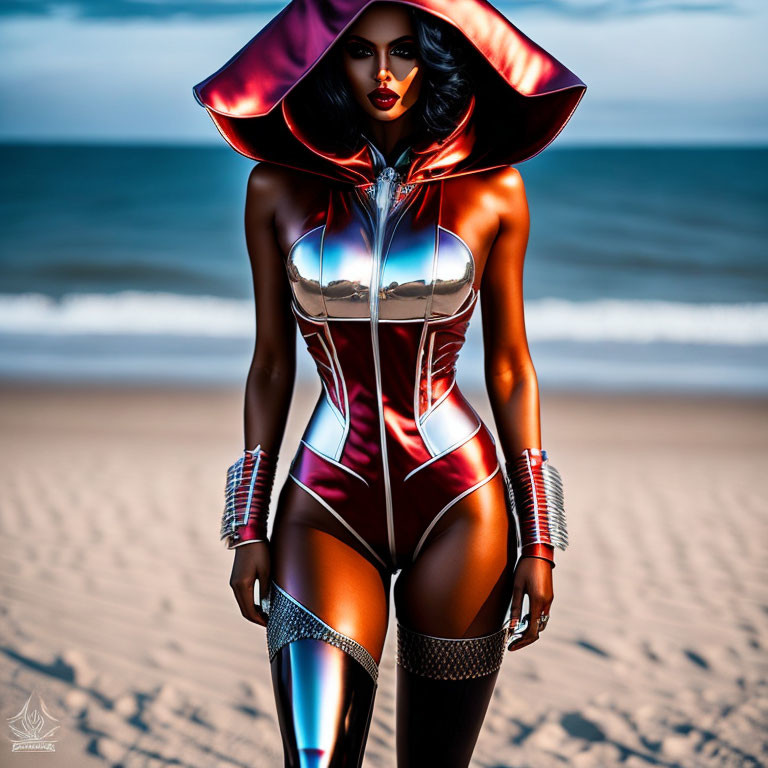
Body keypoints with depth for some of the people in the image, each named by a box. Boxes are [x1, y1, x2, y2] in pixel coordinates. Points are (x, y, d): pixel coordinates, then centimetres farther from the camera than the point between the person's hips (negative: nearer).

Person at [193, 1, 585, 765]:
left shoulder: (493, 190, 1)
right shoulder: (279, 188, 3)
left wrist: (540, 537, 3)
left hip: (459, 500, 0)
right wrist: (248, 525, 5)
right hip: (328, 505, 0)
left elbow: (509, 366, 5)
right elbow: (271, 365, 8)